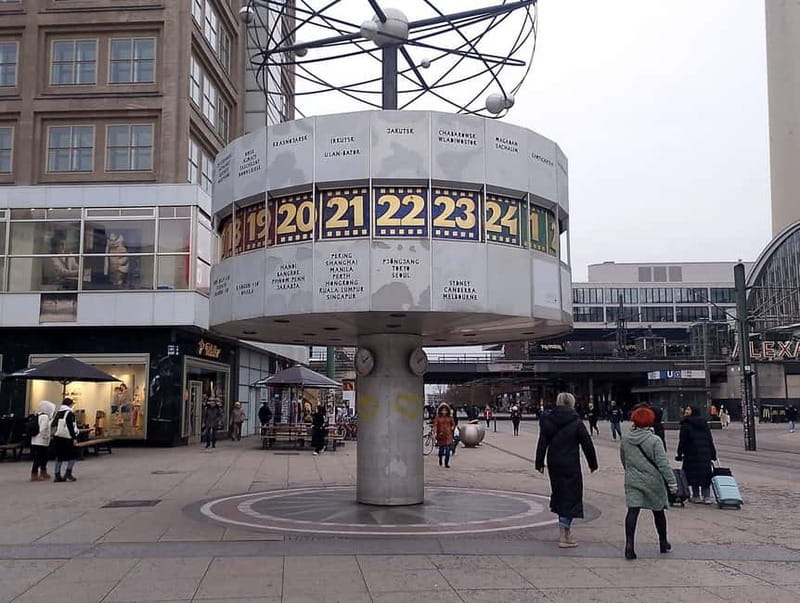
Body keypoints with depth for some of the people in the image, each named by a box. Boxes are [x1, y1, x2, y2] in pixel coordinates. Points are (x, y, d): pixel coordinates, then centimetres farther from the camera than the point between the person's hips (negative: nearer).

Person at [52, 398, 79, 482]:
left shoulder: (58, 413, 13)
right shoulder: (70, 414, -9)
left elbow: (52, 425, 13)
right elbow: (71, 427, -14)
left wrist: (54, 435, 19)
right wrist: (74, 438, -11)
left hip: (57, 437, 7)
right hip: (67, 438, -7)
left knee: (59, 457, 11)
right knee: (72, 455, 5)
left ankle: (57, 475, 11)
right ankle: (68, 473, -4)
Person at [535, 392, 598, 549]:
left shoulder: (547, 421, 1)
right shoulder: (576, 423, -9)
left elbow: (542, 444, 3)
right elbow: (587, 445, -4)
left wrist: (539, 464, 9)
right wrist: (593, 464, 7)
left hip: (554, 465, 5)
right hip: (571, 466, -5)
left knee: (559, 493, 19)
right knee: (570, 496, 0)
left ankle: (565, 529, 29)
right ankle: (564, 537, -4)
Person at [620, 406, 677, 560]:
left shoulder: (625, 439, 1)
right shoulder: (654, 440, -13)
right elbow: (663, 463, -15)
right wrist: (672, 482, -10)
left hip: (632, 481, 2)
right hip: (653, 481, -2)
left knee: (632, 511, -3)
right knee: (658, 511, 15)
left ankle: (629, 545, -16)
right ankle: (663, 543, 30)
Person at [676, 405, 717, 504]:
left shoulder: (686, 424, -5)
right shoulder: (704, 423, 12)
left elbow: (682, 441, -8)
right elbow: (710, 440, 12)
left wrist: (679, 454, -3)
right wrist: (713, 454, 16)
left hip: (692, 455, -5)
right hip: (706, 454, 5)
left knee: (694, 475, 3)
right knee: (706, 475, 10)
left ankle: (696, 496, 5)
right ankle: (707, 497, 7)